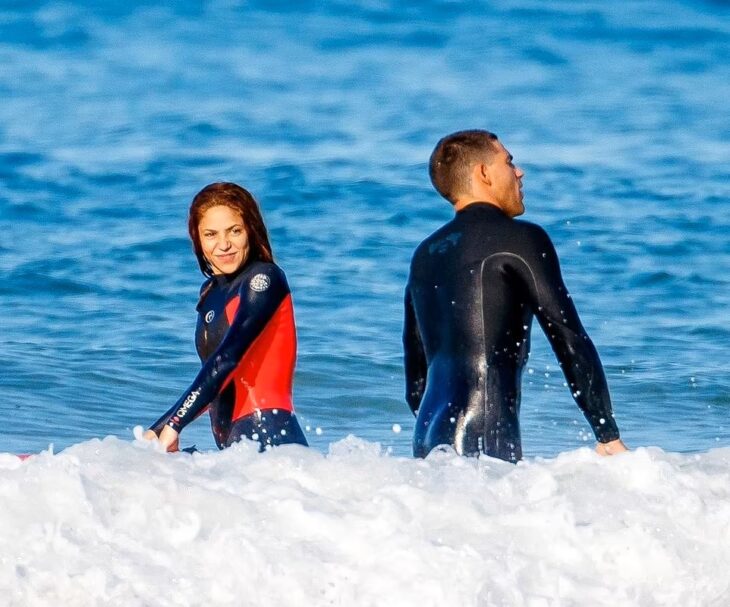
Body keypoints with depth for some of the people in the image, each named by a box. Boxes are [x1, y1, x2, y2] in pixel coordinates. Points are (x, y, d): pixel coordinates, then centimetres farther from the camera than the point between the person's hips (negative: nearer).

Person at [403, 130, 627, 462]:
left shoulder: (423, 255, 21)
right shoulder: (521, 239, -1)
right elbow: (570, 341, -4)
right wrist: (609, 436, -1)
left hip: (428, 439, 8)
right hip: (485, 440, -8)